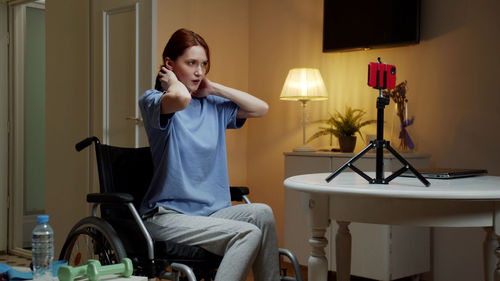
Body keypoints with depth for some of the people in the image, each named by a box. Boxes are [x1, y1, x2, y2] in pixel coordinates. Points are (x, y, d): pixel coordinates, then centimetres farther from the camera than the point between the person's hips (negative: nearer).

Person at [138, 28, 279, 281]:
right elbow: (181, 98, -27)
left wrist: (214, 88, 10)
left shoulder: (213, 105, 16)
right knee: (249, 233, -27)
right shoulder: (152, 100, -4)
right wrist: (172, 82, -5)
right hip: (167, 215, -6)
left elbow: (261, 108, 12)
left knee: (262, 213, -24)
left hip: (211, 212, 6)